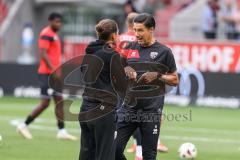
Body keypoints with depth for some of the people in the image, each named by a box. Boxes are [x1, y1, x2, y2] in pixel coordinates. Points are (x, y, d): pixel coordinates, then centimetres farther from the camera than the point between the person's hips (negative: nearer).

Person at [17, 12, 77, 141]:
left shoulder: (54, 35, 18)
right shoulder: (46, 34, -12)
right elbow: (43, 54, -20)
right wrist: (54, 71, -25)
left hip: (54, 74, 10)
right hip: (47, 73, -10)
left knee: (59, 101, 5)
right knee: (45, 103, -9)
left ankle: (62, 131, 4)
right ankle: (24, 126, 1)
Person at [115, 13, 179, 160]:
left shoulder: (163, 51, -1)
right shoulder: (131, 48, 9)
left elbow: (175, 80, 3)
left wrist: (157, 76, -13)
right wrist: (125, 69, -4)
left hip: (151, 110, -4)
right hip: (129, 108, 4)